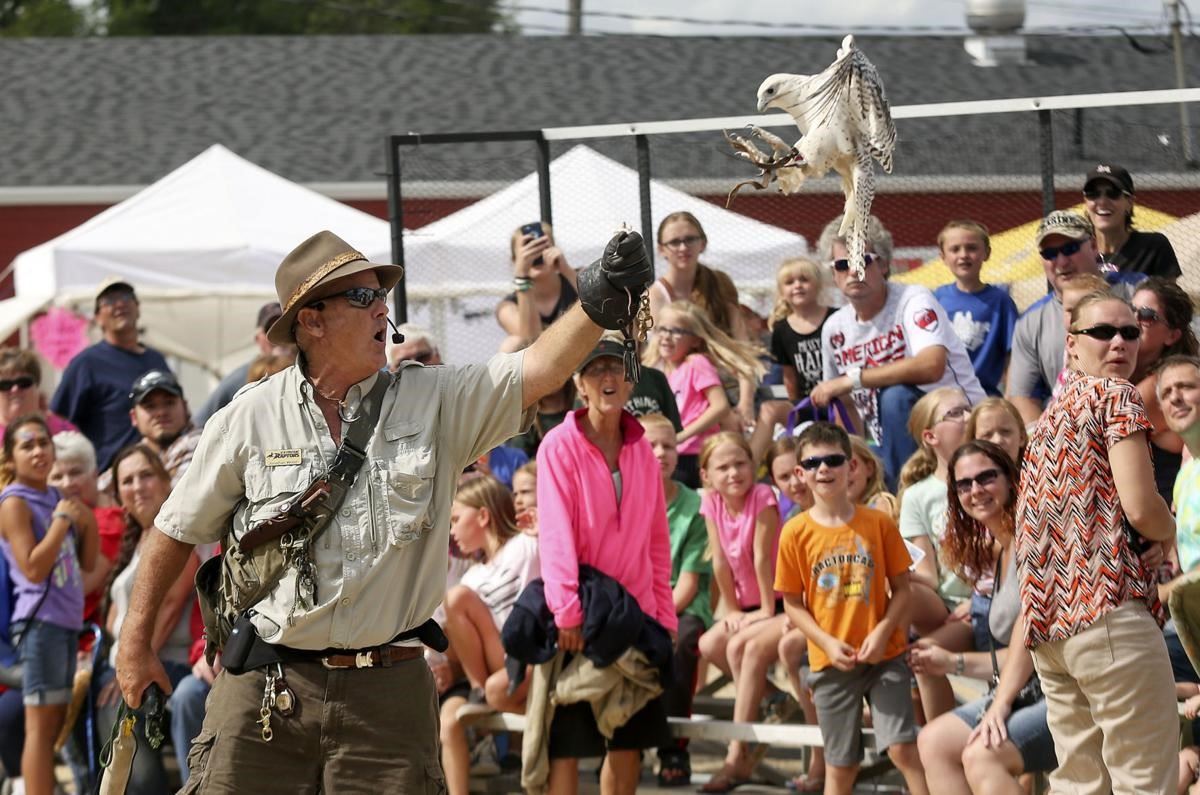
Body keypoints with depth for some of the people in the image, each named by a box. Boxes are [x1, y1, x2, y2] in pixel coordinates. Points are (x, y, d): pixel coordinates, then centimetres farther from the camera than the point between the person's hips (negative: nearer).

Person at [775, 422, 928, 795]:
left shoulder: (878, 524, -1)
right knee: (840, 764, 7)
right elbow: (793, 603, 1)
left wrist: (883, 631, -13)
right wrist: (827, 643, -12)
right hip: (831, 662, 1)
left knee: (903, 749, -12)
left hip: (884, 655, -1)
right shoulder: (797, 533, -2)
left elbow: (901, 588, 2)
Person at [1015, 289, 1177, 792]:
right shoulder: (1116, 397, -2)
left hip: (1047, 619, 8)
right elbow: (1141, 509, -12)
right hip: (1109, 608, -8)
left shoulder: (1049, 417, 23)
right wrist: (1169, 530, 8)